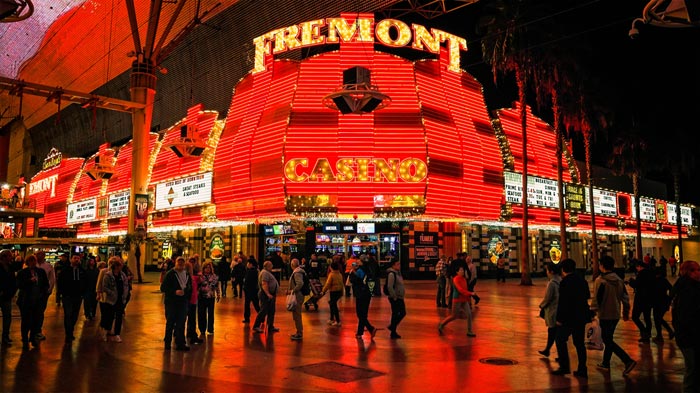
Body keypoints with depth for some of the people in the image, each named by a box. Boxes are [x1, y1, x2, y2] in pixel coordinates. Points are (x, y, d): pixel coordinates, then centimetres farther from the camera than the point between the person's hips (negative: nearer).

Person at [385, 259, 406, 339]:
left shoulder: (398, 272, 11)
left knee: (403, 313, 15)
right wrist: (394, 297, -20)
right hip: (395, 298, -9)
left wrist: (401, 296, 15)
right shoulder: (391, 274, -18)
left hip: (400, 298, 9)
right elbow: (390, 287, -25)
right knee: (395, 314, 0)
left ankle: (392, 326, 29)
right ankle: (393, 333, 11)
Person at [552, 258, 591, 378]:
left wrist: (559, 318, -14)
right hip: (581, 317, 7)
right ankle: (582, 369, 13)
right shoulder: (582, 281, 9)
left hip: (569, 317, -7)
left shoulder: (565, 282, -15)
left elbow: (562, 302, -18)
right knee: (579, 343, 12)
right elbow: (587, 297, 15)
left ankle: (564, 367, 4)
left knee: (560, 340, 6)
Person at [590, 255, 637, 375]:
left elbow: (596, 299, -19)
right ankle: (605, 363, 29)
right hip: (616, 315, 8)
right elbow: (625, 297, 12)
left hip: (605, 315, -8)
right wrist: (626, 312, 23)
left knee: (608, 341, -3)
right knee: (608, 338, 19)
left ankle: (628, 361, -15)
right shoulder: (619, 280, 6)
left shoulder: (600, 281, -17)